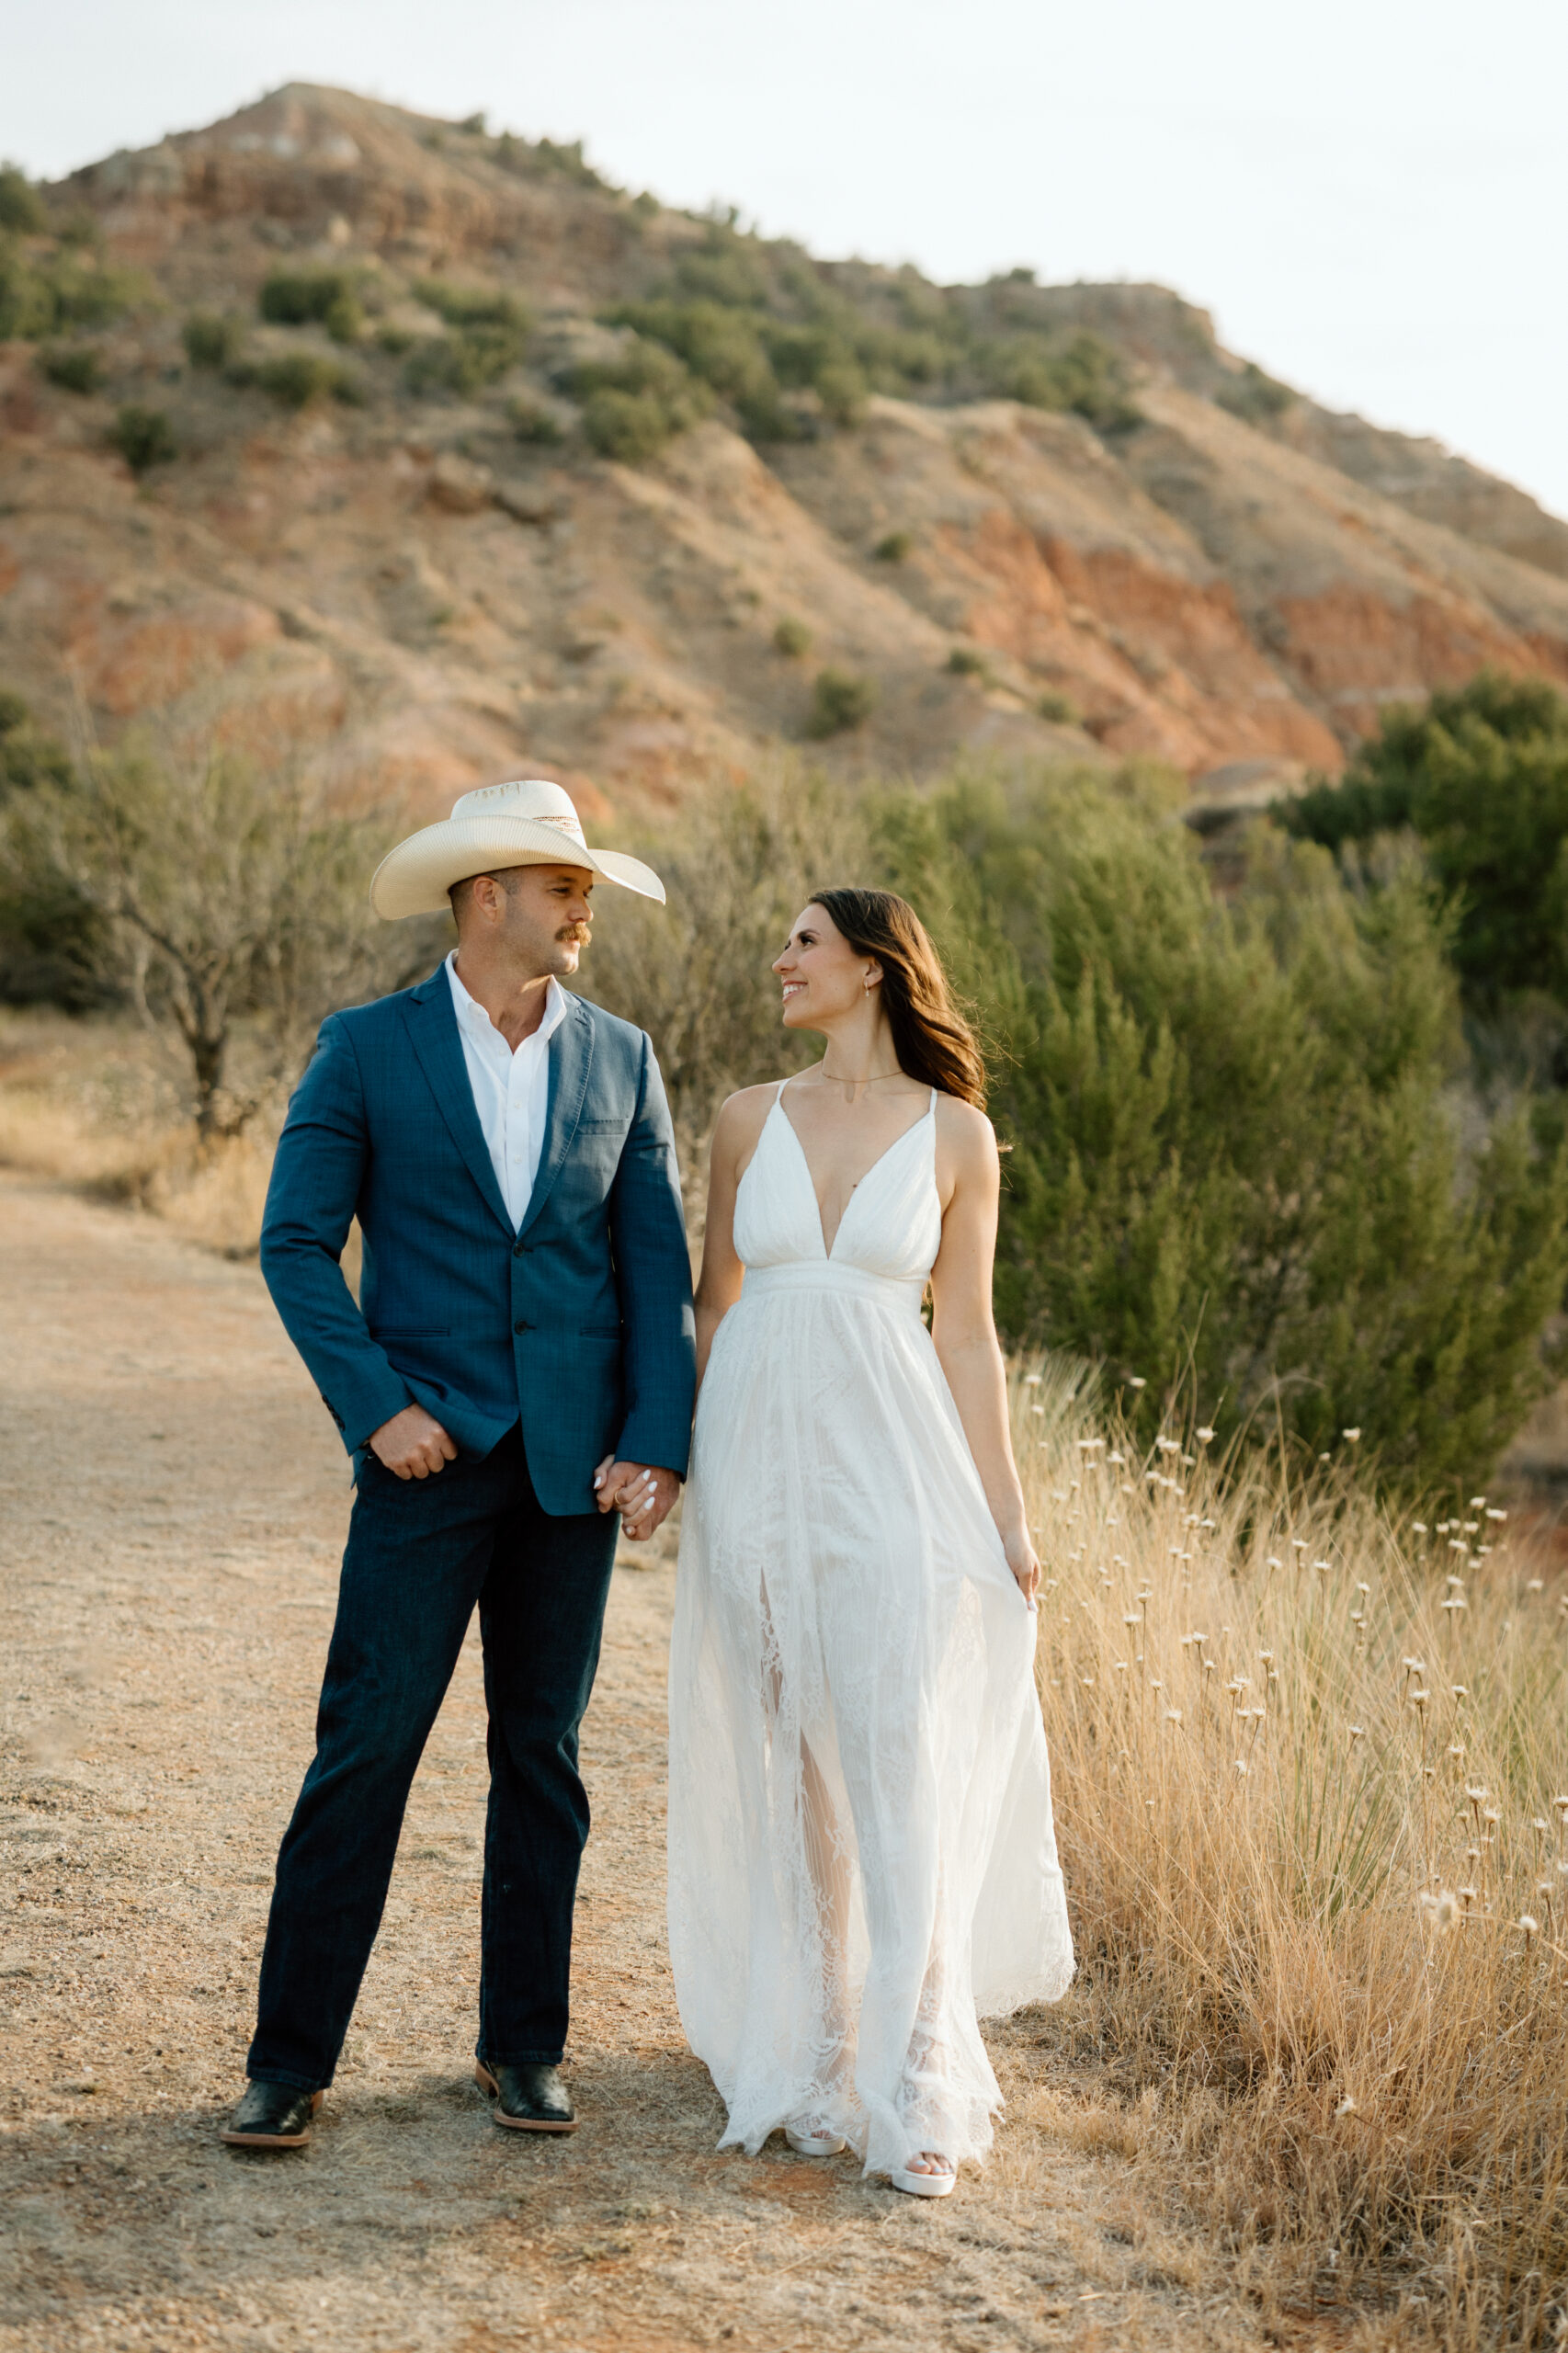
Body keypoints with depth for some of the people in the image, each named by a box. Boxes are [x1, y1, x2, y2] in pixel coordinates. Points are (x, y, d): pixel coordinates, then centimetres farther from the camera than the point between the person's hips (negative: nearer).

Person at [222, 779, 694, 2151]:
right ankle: (292, 2060, 5)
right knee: (365, 1748, -4)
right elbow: (296, 1243, -2)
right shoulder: (368, 1051, -1)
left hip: (574, 1462, 3)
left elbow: (658, 1265, 6)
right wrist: (376, 1405, -12)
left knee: (543, 1756, 9)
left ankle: (524, 2047, 20)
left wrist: (657, 1442, -3)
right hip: (431, 1454, -3)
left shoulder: (620, 1060, 8)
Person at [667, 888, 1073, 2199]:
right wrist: (677, 1461, 7)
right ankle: (814, 2066, 19)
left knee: (902, 1784, -5)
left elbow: (966, 1334, 4)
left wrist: (1007, 1515, 1)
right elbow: (716, 1302, 12)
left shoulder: (955, 1135, 2)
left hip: (893, 1474, -2)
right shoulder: (750, 1120, 7)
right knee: (790, 1782, 7)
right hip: (760, 1464, 2)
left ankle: (916, 2094, 1)